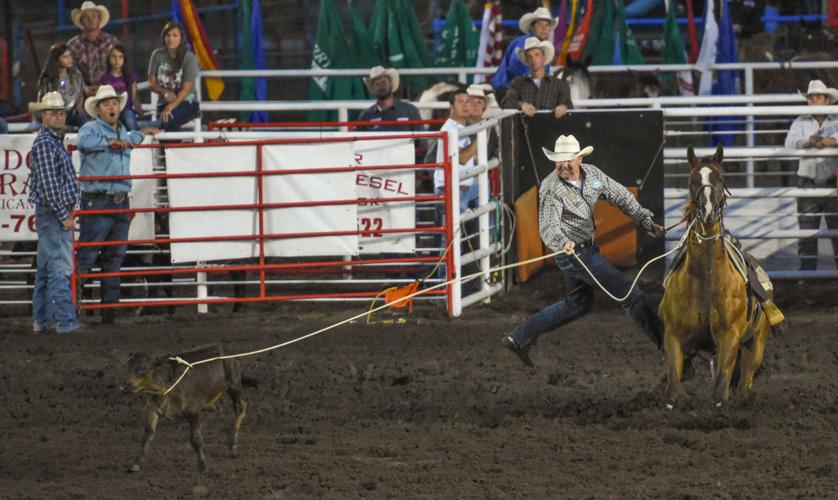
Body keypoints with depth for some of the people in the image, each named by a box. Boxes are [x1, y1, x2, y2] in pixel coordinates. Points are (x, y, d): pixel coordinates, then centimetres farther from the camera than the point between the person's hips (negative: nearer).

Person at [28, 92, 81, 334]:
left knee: (46, 269, 12)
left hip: (55, 214, 10)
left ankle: (42, 320, 16)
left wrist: (67, 212, 19)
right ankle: (65, 321, -13)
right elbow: (48, 186, -19)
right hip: (52, 214, -10)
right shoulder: (44, 143, -14)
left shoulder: (56, 141, 17)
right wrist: (64, 216, -18)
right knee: (59, 268, -11)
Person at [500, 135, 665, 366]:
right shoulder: (551, 188, -21)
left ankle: (519, 338, 25)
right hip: (575, 252, -9)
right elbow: (548, 225, -32)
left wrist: (646, 221, 5)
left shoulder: (592, 173, -1)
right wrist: (562, 243, -53)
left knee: (578, 304, 23)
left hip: (587, 249, 9)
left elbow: (621, 196, 10)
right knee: (629, 294, -5)